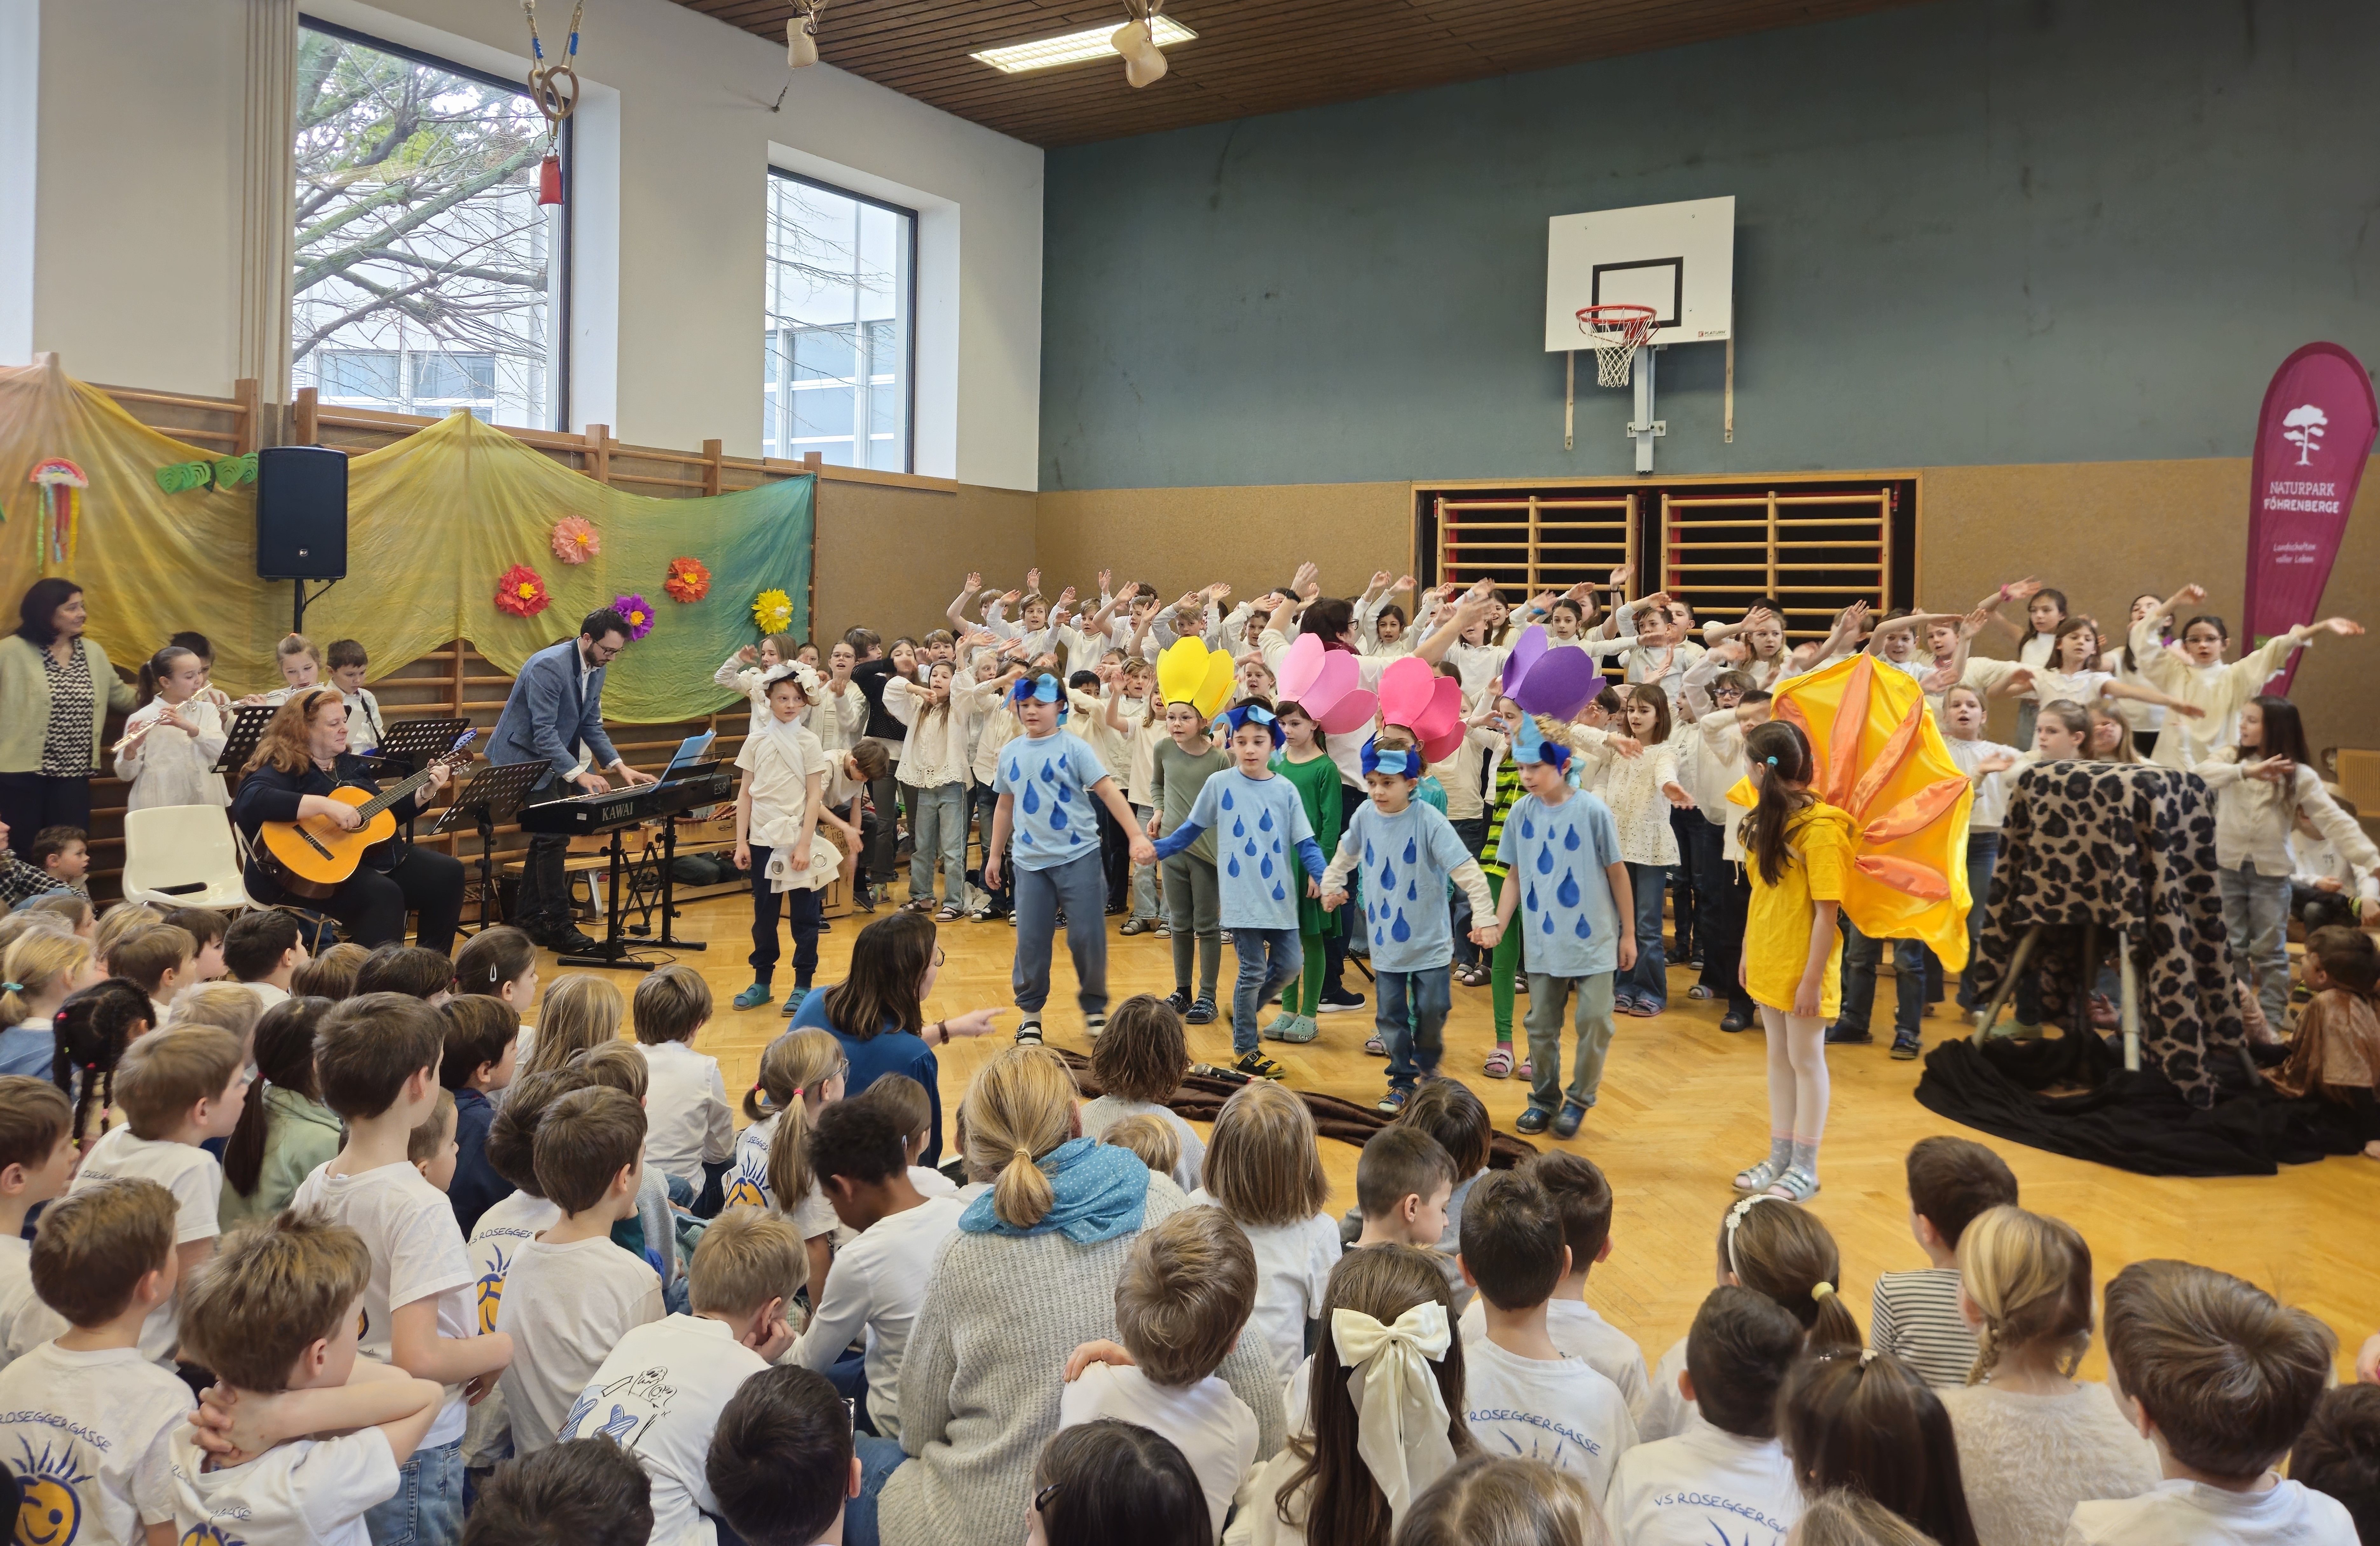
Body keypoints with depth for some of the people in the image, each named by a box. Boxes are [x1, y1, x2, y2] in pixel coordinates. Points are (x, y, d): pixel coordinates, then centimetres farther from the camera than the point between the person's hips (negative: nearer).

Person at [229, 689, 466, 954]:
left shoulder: (348, 763, 15)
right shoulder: (282, 767, -10)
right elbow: (249, 802, -32)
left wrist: (426, 793, 8)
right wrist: (325, 805, -36)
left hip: (374, 855, 8)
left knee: (448, 873, -2)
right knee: (382, 894, -34)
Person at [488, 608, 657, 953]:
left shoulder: (596, 669, 3)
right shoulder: (549, 666, -25)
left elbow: (591, 725, 8)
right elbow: (543, 733, -29)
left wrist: (619, 766, -4)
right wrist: (579, 775, -36)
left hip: (549, 762, 9)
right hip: (521, 759, -9)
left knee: (547, 840, 11)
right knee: (553, 838, -12)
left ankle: (527, 920, 21)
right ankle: (558, 928, -7)